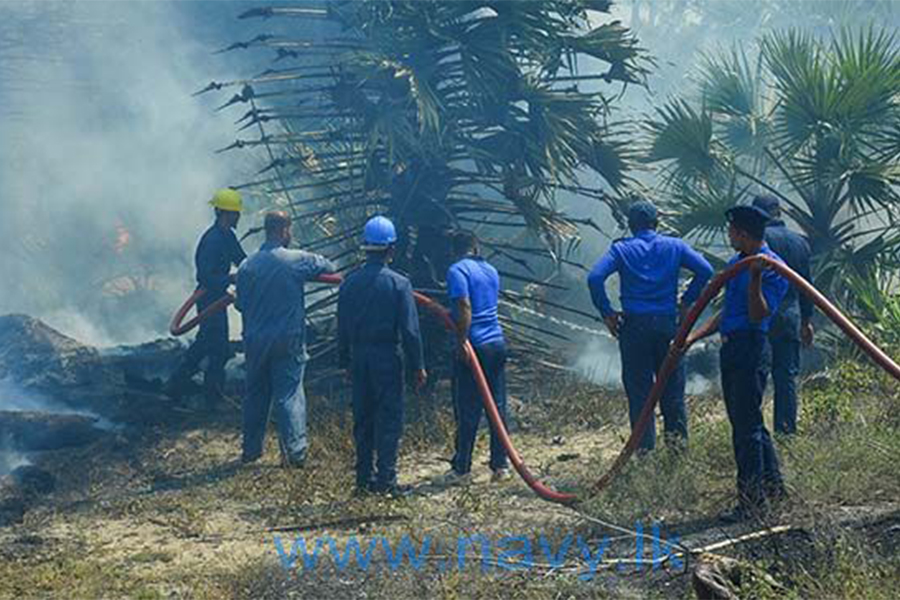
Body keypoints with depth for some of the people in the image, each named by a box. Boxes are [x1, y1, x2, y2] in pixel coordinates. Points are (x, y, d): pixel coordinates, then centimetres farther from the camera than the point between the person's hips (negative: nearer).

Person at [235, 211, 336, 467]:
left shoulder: (247, 265, 0)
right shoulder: (298, 260, -11)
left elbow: (240, 304, 5)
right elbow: (329, 267, 5)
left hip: (255, 342, 4)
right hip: (288, 340, -4)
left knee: (255, 395, 15)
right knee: (289, 395, 2)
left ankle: (250, 450, 23)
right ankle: (295, 452, 1)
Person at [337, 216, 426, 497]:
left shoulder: (349, 283, 2)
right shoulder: (398, 284, -11)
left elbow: (342, 327, 8)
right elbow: (410, 330, -11)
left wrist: (345, 362, 17)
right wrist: (417, 365, -3)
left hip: (359, 358, 5)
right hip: (388, 358, -5)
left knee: (362, 420, 12)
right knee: (389, 420, 2)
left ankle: (364, 478, 17)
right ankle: (386, 480, 1)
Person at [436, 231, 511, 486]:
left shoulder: (457, 271, -7)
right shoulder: (491, 271, 14)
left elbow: (465, 308, -19)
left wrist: (462, 342, -18)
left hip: (475, 346, -7)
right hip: (497, 342, 7)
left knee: (468, 410, -1)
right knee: (498, 406, 9)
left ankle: (462, 468, 5)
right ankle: (500, 466, 12)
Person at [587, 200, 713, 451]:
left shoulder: (621, 249, -1)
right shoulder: (674, 246, 4)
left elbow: (595, 277, -14)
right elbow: (705, 270, -5)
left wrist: (607, 313, -7)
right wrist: (686, 302, 3)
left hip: (633, 325, -1)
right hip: (667, 322, 1)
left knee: (638, 385, 6)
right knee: (672, 379, 15)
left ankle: (644, 444, 8)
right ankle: (677, 431, 16)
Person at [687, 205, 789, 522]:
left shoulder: (772, 268, -12)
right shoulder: (735, 263, 16)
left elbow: (758, 316, -20)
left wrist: (755, 278, -30)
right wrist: (693, 337, 14)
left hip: (750, 348, -9)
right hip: (730, 347, 9)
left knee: (747, 424, -6)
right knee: (743, 422, 15)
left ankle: (752, 500, 1)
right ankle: (772, 486, 27)